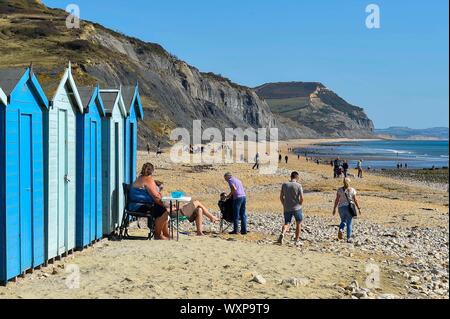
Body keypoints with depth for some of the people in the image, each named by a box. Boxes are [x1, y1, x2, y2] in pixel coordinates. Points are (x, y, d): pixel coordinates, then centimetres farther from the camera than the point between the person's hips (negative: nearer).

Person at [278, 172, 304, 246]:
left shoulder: (284, 185, 1)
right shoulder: (298, 186, -9)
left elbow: (281, 197, 5)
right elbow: (301, 198, -13)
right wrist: (300, 205, 5)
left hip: (287, 209, 2)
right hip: (297, 208, -2)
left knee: (287, 224, 11)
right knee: (299, 223, 16)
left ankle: (282, 234, -18)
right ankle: (297, 240, 17)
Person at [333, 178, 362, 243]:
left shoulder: (340, 190, -2)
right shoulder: (352, 190, -4)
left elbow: (337, 200, -4)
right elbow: (355, 200, -4)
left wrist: (334, 208, 1)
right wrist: (359, 208, 5)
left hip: (341, 207, 1)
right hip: (349, 208, -1)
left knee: (343, 221, 18)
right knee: (349, 223, 8)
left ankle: (341, 230, -12)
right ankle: (349, 238, 8)